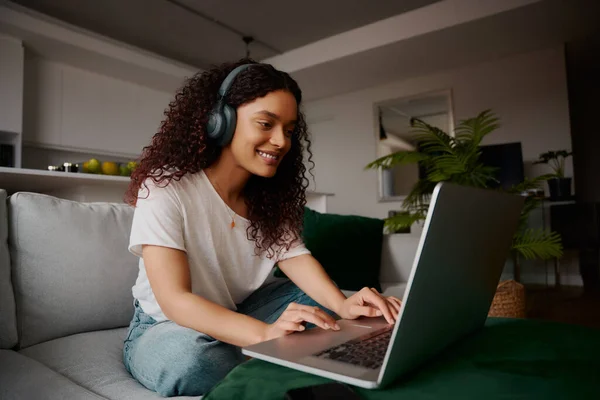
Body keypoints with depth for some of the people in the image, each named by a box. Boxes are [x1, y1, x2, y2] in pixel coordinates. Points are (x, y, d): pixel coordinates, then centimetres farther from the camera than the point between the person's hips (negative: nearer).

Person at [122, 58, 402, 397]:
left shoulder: (270, 195, -5)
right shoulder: (165, 188, -25)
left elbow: (294, 255, -13)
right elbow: (174, 300, -32)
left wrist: (343, 305, -33)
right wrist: (266, 334, -47)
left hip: (240, 312, 5)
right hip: (168, 326, -4)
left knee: (322, 303, -10)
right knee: (190, 358, -37)